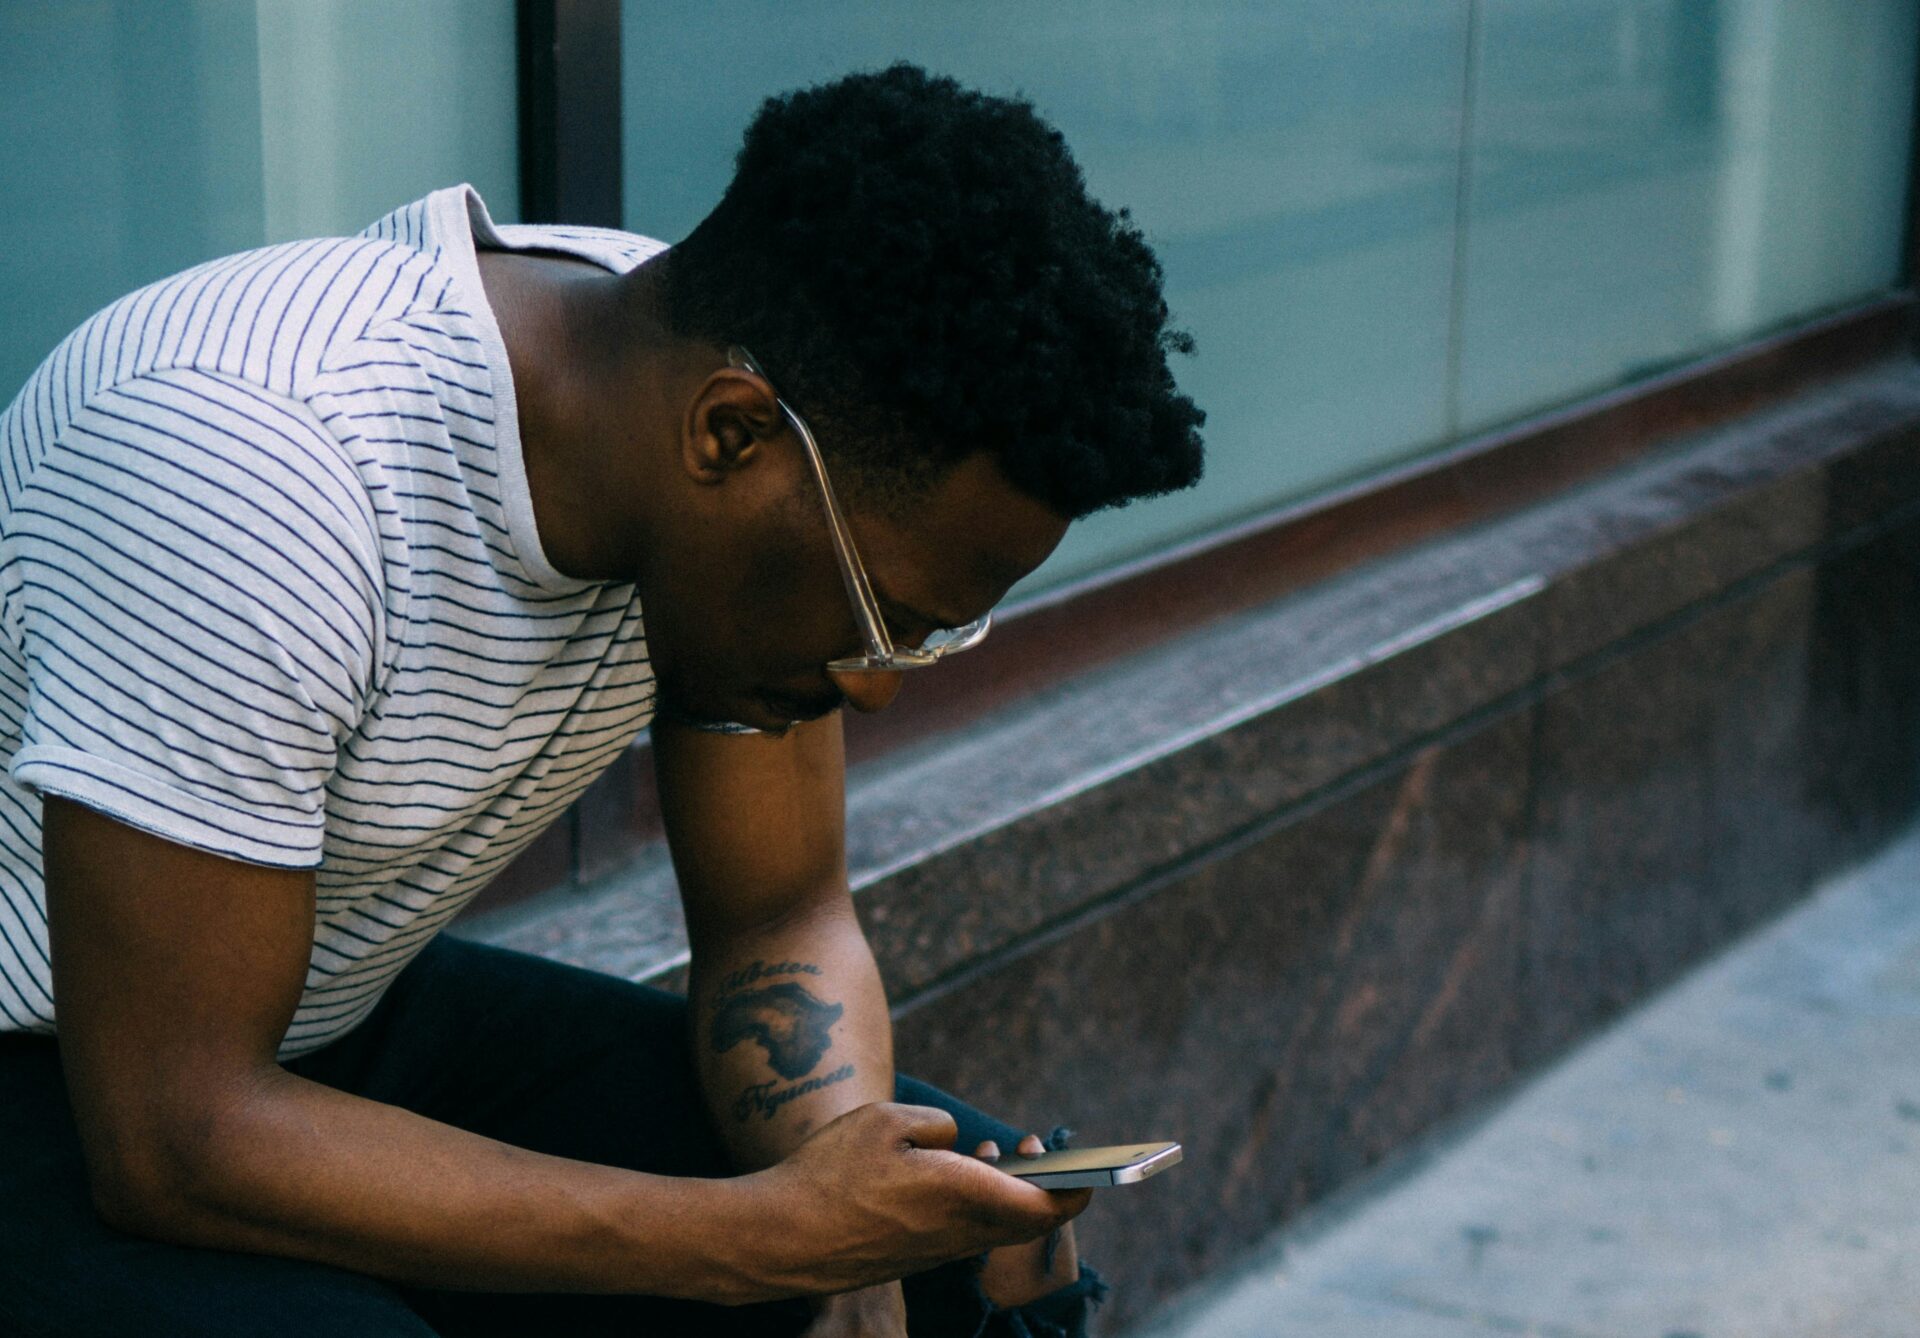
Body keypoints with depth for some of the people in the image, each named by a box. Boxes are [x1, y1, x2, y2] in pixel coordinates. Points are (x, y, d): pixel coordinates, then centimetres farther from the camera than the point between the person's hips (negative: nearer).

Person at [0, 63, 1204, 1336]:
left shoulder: (733, 375, -10)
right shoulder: (249, 462, -33)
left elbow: (782, 922, 0)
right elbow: (173, 1144, -31)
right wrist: (765, 1232, -31)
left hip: (348, 1024, 7)